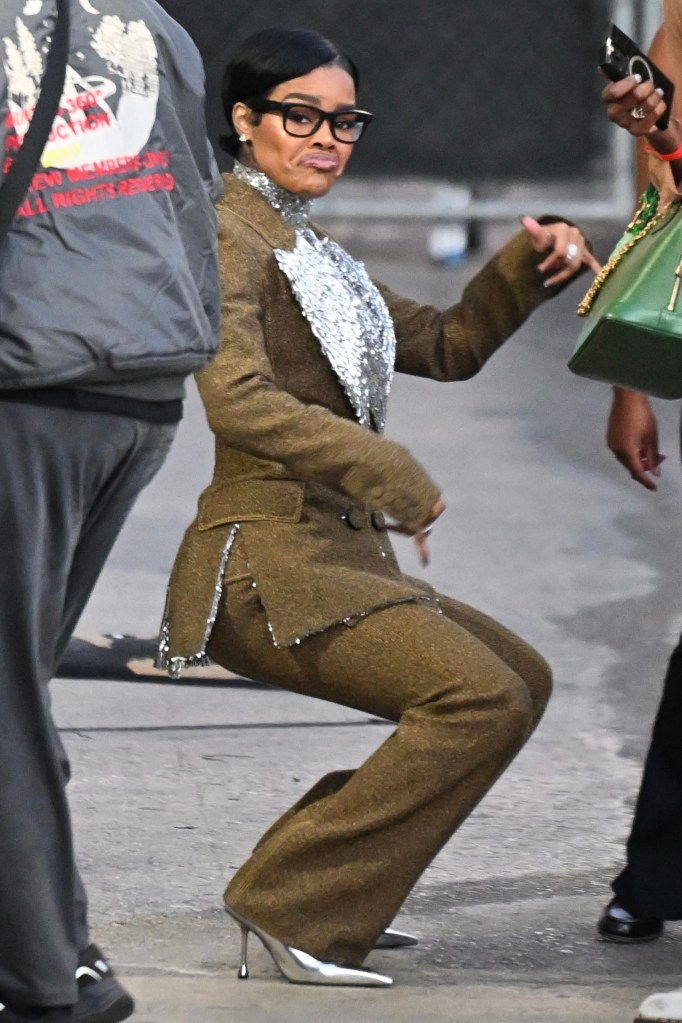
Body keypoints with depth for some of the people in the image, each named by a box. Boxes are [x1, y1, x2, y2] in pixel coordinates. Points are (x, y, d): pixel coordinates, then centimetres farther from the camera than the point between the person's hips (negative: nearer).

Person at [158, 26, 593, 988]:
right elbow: (237, 397, -25)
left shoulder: (310, 251, 21)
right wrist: (391, 476, -25)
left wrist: (529, 265, 10)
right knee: (482, 697, -21)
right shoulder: (229, 238, -9)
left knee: (520, 679, 17)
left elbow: (447, 346, 26)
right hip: (270, 557, -10)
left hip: (339, 556, 10)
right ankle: (292, 905, -17)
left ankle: (329, 886, 13)